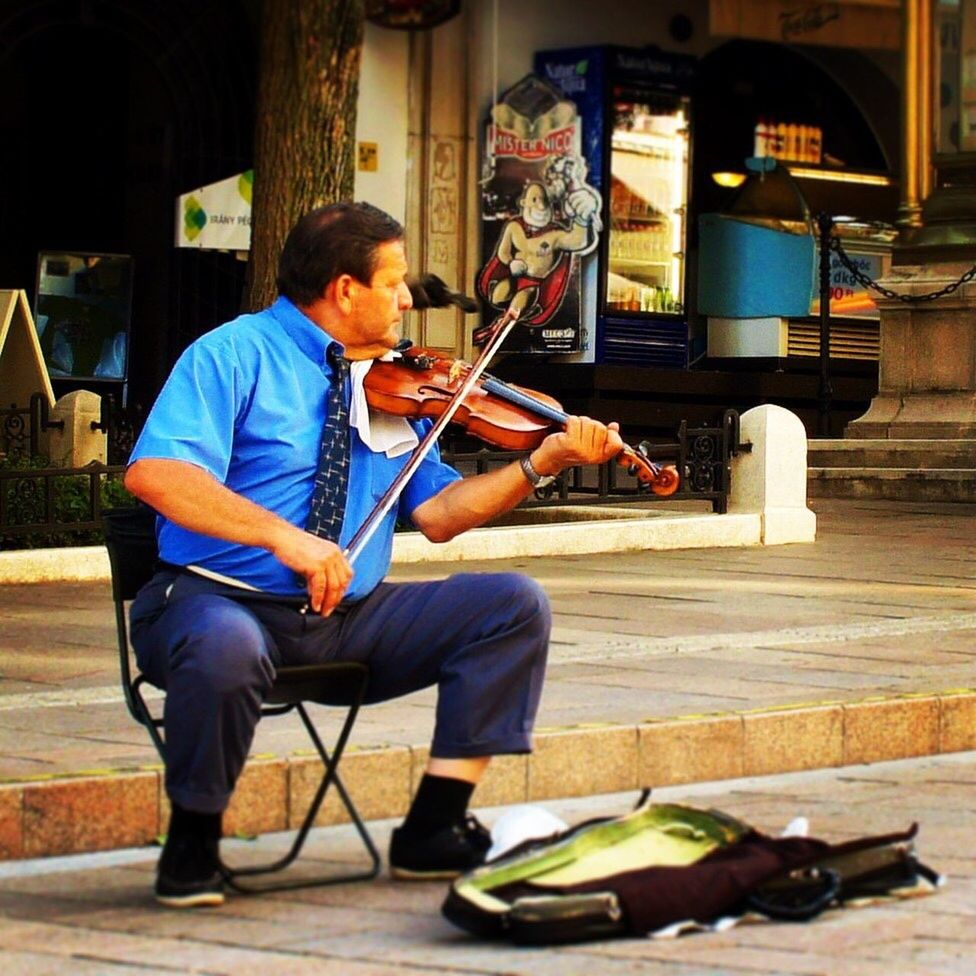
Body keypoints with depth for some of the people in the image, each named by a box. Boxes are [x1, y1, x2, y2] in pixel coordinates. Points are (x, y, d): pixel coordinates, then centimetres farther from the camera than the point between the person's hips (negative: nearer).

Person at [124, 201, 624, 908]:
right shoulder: (236, 356, -6)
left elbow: (437, 512, 10)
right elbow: (154, 471, -21)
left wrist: (543, 461, -2)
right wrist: (283, 535, -31)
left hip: (351, 619, 6)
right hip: (223, 601, -6)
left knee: (516, 604, -9)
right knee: (226, 649, -42)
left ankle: (435, 829, -9)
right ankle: (193, 842, -13)